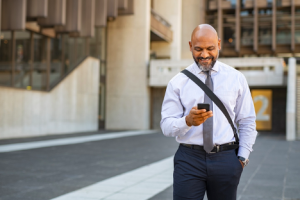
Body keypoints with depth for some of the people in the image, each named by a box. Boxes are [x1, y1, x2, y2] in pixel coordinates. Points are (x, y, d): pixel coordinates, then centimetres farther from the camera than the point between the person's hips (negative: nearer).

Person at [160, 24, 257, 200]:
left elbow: (247, 122, 8)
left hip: (226, 159, 1)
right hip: (189, 159, -1)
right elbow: (166, 125, -5)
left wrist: (243, 157, 0)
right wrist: (188, 121, -24)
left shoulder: (236, 79, 6)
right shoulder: (178, 82, 2)